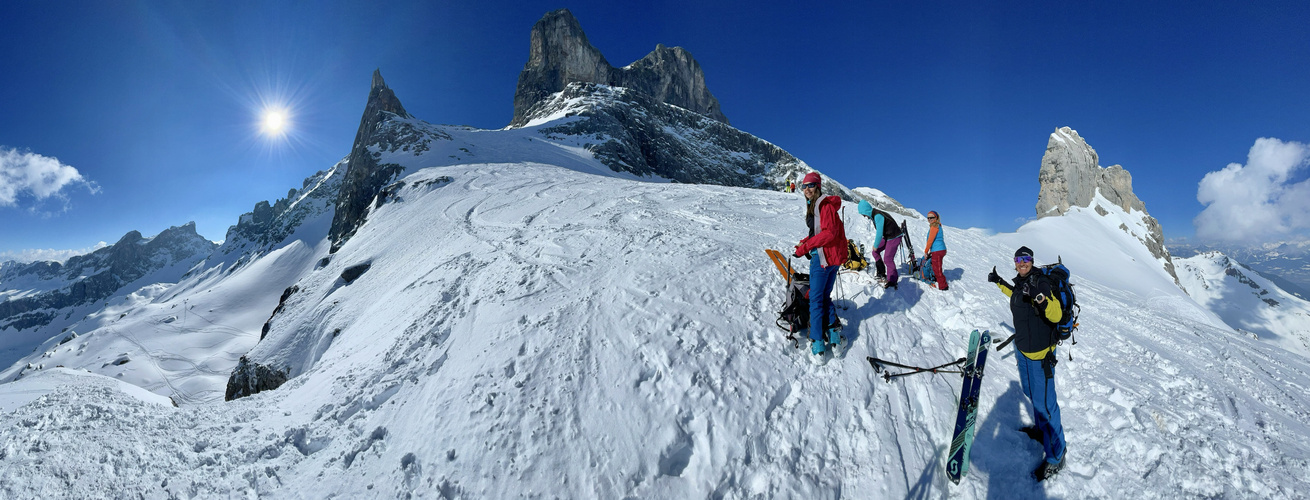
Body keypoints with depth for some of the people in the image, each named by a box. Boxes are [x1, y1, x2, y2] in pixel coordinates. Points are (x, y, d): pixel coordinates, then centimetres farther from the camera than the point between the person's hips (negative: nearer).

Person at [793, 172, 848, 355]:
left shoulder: (825, 205, -15)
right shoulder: (813, 206, 14)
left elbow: (829, 233, -24)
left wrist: (805, 247, -23)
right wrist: (805, 243, 4)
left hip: (823, 256, -10)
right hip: (834, 257, 10)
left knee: (816, 298, -3)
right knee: (825, 296, 16)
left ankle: (817, 340, 1)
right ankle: (833, 330, 20)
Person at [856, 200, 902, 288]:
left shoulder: (878, 216, -25)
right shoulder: (874, 215, 5)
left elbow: (879, 233, -25)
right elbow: (879, 232, 13)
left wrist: (876, 246, -13)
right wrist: (875, 245, 9)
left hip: (894, 238, -10)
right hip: (887, 237, 10)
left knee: (887, 259, -12)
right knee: (875, 252, 11)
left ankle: (892, 280, -2)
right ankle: (882, 274, 19)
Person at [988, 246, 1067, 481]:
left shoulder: (1040, 282, -21)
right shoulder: (1020, 282, 3)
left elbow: (1056, 315, -32)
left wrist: (1040, 295, -47)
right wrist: (999, 282, 31)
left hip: (1040, 352, -8)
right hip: (1022, 349, 8)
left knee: (1044, 402, -2)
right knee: (1030, 392, 25)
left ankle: (1056, 455, 12)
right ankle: (1042, 429, 47)